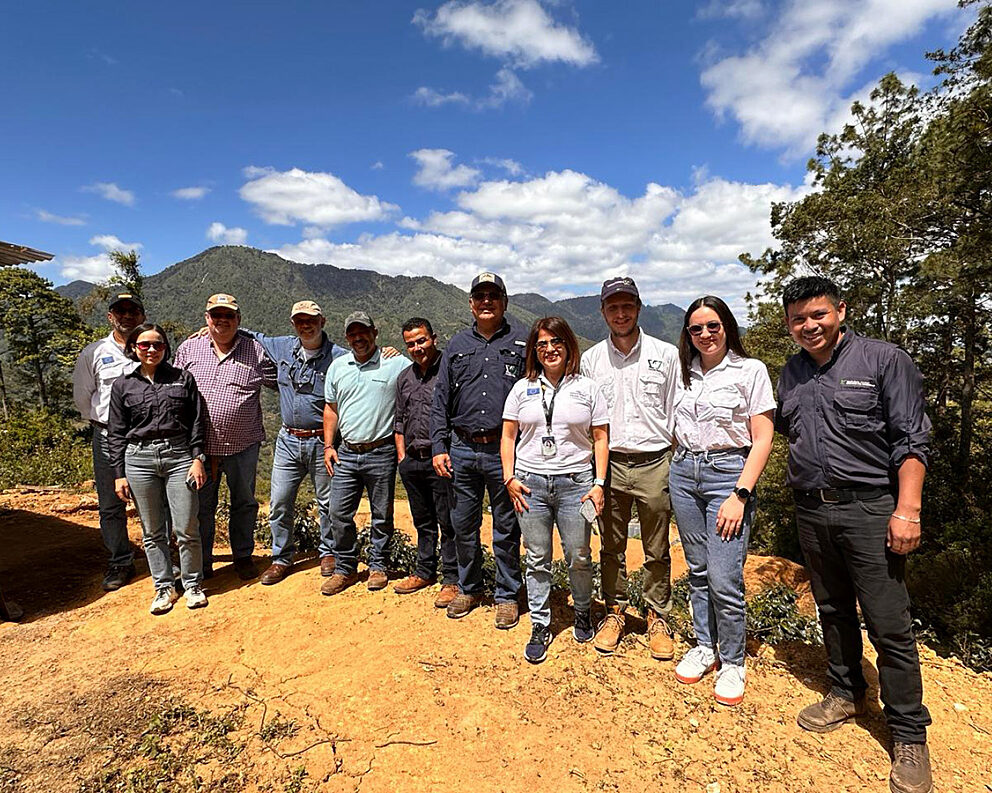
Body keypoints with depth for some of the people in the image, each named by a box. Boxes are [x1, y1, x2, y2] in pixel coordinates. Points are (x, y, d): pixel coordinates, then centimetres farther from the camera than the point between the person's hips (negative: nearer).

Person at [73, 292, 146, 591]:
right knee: (111, 506, 7)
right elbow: (81, 396, 13)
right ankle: (120, 563, 22)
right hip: (108, 438, 1)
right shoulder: (94, 353, 4)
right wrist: (104, 421, 8)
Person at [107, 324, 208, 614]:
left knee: (186, 529, -1)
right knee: (152, 532, 9)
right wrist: (119, 474, 5)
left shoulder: (183, 378, 5)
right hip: (139, 459, 2)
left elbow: (196, 422, 5)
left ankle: (193, 584, 17)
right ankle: (164, 587, 23)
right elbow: (116, 434, 9)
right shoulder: (123, 385, 7)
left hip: (179, 456, -1)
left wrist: (198, 459, -3)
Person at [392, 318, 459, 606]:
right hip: (412, 461, 6)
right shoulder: (404, 377, 14)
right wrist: (401, 454, 13)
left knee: (448, 522, 2)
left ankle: (452, 580, 14)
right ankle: (424, 571, 33)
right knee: (422, 521, 18)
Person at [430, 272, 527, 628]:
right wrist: (439, 447, 2)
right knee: (463, 525, 13)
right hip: (462, 451, 3)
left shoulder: (522, 342, 3)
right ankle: (468, 589, 33)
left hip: (505, 451, -3)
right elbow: (440, 400, 10)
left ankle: (507, 596, 25)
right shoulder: (457, 345, 11)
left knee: (506, 529, 8)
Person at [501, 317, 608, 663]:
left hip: (575, 482, -1)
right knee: (537, 559, 7)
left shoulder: (587, 388, 4)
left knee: (579, 557, 6)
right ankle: (540, 628, 22)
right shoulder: (523, 388, 8)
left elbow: (601, 438, 4)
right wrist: (509, 478, -1)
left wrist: (599, 483, -4)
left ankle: (583, 614, 33)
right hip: (530, 482, 1)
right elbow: (508, 436, 9)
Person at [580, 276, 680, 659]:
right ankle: (614, 612, 30)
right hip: (609, 465, 2)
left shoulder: (666, 354, 1)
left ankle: (658, 618, 28)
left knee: (657, 551, 10)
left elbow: (677, 413, 4)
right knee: (612, 548, 13)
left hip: (654, 464, -1)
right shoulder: (590, 359, 5)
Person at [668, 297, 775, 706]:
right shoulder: (686, 373, 10)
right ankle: (704, 647, 30)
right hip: (683, 473, 5)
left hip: (727, 474, -4)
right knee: (698, 570, 13)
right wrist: (680, 465, 8)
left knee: (724, 579, -6)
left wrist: (740, 495, -14)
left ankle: (732, 662, 16)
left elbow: (762, 440, -7)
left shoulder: (750, 370, -3)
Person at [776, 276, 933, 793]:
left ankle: (909, 736, 16)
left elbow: (912, 441, -8)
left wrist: (907, 510, -15)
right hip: (811, 511, 5)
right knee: (833, 611, 17)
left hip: (868, 508, -5)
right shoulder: (790, 374, 11)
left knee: (889, 625, 0)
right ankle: (845, 695, 35)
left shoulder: (885, 361, -4)